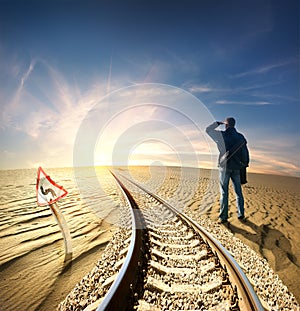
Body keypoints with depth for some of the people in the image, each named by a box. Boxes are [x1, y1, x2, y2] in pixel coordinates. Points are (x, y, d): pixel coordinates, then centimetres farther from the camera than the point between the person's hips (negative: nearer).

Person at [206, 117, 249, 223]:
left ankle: (223, 217, 6)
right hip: (236, 167, 4)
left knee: (224, 192, 1)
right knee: (238, 191, 14)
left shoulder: (222, 135, -9)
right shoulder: (241, 137, 6)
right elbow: (245, 152, 7)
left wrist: (218, 123, 13)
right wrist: (245, 164, 15)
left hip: (225, 166, -4)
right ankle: (241, 214, 23)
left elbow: (208, 130, 1)